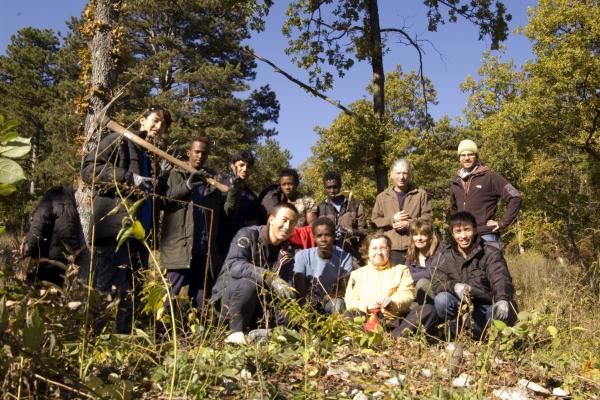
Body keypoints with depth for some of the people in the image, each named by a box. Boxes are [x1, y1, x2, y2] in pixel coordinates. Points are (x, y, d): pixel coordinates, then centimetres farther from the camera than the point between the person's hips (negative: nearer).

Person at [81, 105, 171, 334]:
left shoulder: (154, 157, 24)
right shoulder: (118, 141, 5)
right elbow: (88, 169, -7)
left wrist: (162, 178, 6)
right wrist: (129, 178, -15)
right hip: (113, 230, -7)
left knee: (131, 297, 10)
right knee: (101, 293, -7)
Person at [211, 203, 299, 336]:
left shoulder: (287, 253, 3)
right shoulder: (248, 235, -13)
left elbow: (287, 284, -5)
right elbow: (233, 264, -31)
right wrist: (269, 278, -42)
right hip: (228, 298, -6)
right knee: (249, 282, -34)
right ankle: (236, 331, -20)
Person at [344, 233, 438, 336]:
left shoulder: (401, 270, 21)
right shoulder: (358, 274, 21)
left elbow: (408, 296, 5)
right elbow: (350, 301, 7)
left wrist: (392, 303, -17)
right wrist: (367, 306, -15)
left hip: (397, 320, 1)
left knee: (429, 309, -23)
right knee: (350, 315, -32)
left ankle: (395, 337, -39)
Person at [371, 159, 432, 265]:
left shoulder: (420, 194, 10)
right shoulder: (382, 196, 13)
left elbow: (428, 217, 3)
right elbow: (374, 219, 9)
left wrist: (409, 224, -10)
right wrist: (392, 220, -8)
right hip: (391, 249, 1)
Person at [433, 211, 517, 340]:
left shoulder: (490, 253, -6)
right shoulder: (447, 256, 3)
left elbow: (501, 279, -24)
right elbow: (437, 283, -6)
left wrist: (503, 300, -46)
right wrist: (454, 286, -29)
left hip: (486, 309, -2)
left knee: (508, 311, -33)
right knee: (441, 299, -28)